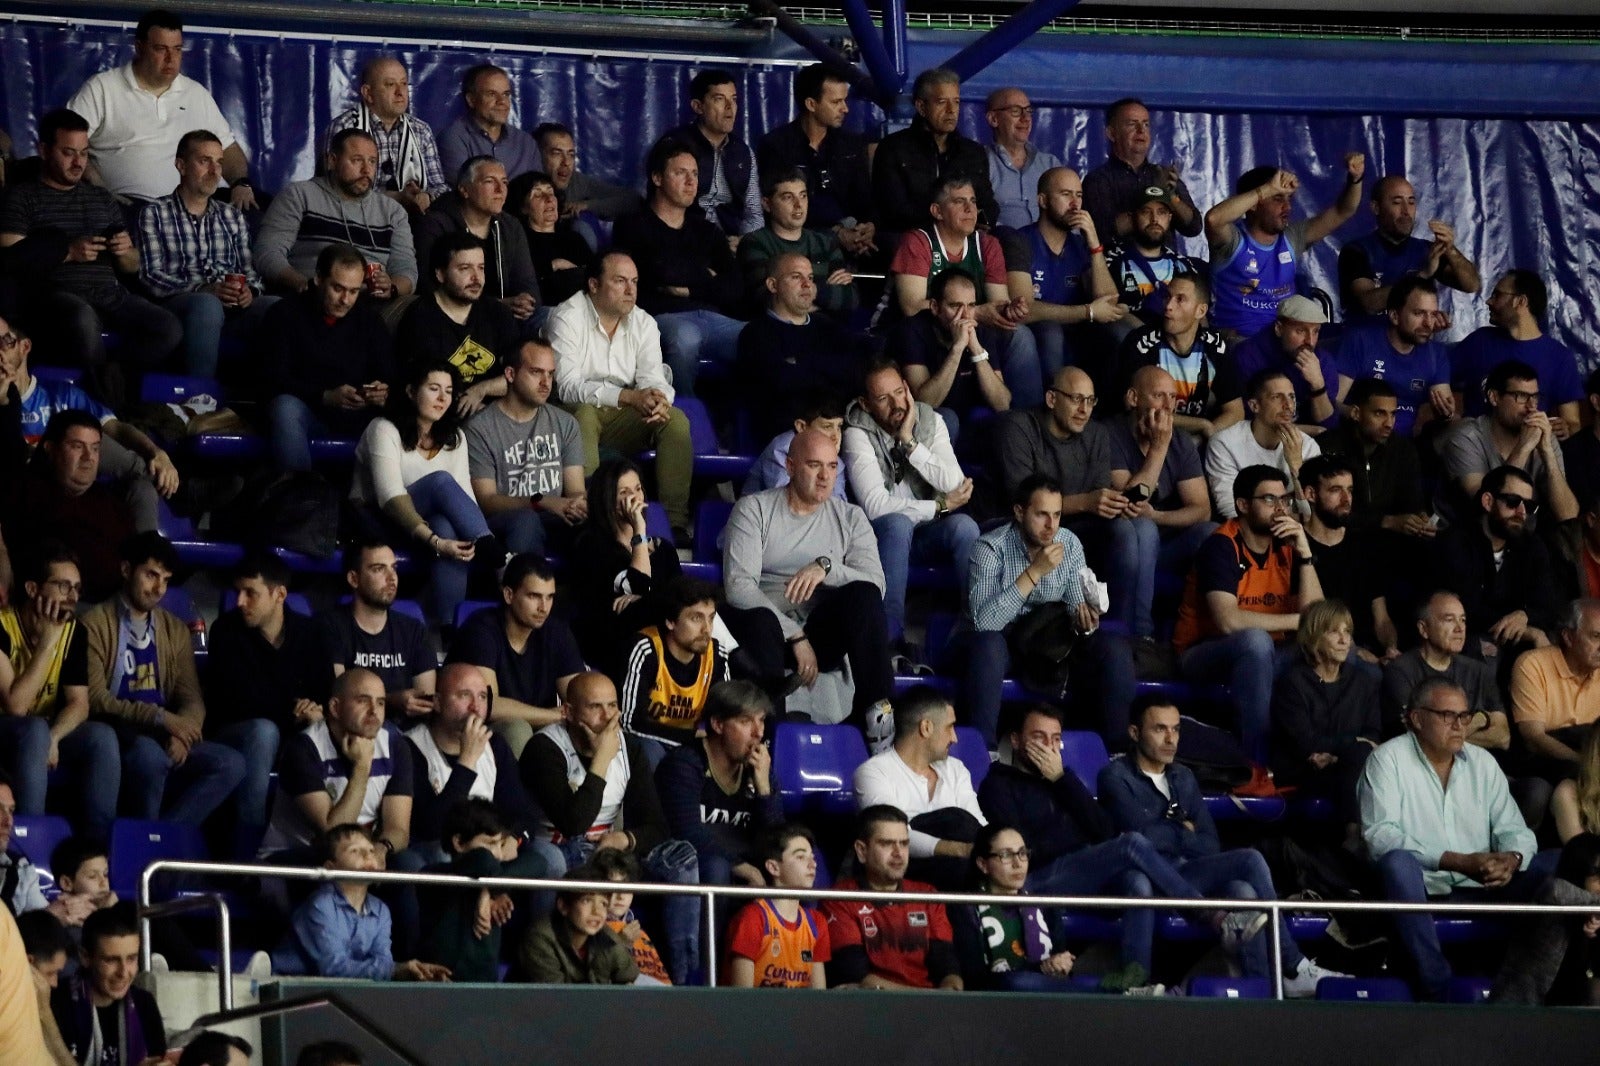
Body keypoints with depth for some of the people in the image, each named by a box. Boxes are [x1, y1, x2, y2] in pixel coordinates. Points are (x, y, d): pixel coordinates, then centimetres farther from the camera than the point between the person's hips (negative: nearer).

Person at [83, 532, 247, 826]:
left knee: (231, 764, -19)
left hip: (164, 737, 6)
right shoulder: (95, 625, -1)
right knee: (150, 755, -38)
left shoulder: (175, 631, 18)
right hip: (117, 736, -6)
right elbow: (95, 699, -11)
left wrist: (181, 733, -14)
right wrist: (162, 718, -19)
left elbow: (192, 700, 11)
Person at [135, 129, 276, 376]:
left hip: (234, 308, 4)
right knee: (208, 304, -40)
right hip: (179, 305, -4)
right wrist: (203, 290, -15)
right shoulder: (155, 214, 11)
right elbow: (151, 275, -1)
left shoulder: (233, 217, 26)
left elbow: (251, 272, 20)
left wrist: (249, 291, -5)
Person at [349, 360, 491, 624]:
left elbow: (464, 495, -3)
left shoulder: (454, 438, 10)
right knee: (441, 481, -31)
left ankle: (446, 624, -40)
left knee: (448, 527, -36)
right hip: (376, 522, -4)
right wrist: (434, 541, -35)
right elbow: (391, 498, -22)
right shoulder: (385, 430, -10)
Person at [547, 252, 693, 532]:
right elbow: (567, 387, -23)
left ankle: (676, 521, -22)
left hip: (622, 416, 5)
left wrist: (658, 399, -31)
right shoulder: (567, 319, -12)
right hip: (575, 413, -5)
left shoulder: (643, 323, 6)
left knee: (676, 419, -19)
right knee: (584, 414, -38)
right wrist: (629, 397, -34)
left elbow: (652, 380, -3)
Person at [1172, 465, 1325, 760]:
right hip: (1204, 655, -6)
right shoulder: (1222, 547, -15)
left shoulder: (1286, 547, 3)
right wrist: (1295, 621, -20)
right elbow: (1228, 620, -29)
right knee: (1255, 639, -36)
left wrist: (1304, 553, -15)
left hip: (1260, 658, 6)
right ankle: (1257, 759, -36)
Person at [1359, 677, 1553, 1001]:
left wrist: (1511, 859, -19)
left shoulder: (1482, 762, 12)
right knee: (1397, 861, -38)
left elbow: (1513, 829, 8)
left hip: (1479, 888, 4)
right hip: (1419, 888, -4)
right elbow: (1379, 835, -16)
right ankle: (1436, 983, -35)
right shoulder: (1388, 759, -3)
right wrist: (1457, 862, -24)